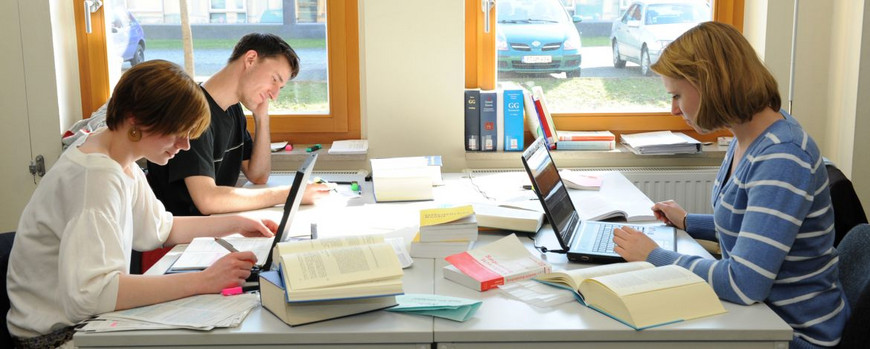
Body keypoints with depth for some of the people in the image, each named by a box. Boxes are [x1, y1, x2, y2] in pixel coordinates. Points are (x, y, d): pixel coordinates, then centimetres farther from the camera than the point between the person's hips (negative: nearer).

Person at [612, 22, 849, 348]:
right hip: (763, 309, 8)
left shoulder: (782, 159, -27)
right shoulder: (748, 139, 3)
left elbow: (744, 283, -33)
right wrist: (688, 222, 14)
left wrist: (655, 256, -22)